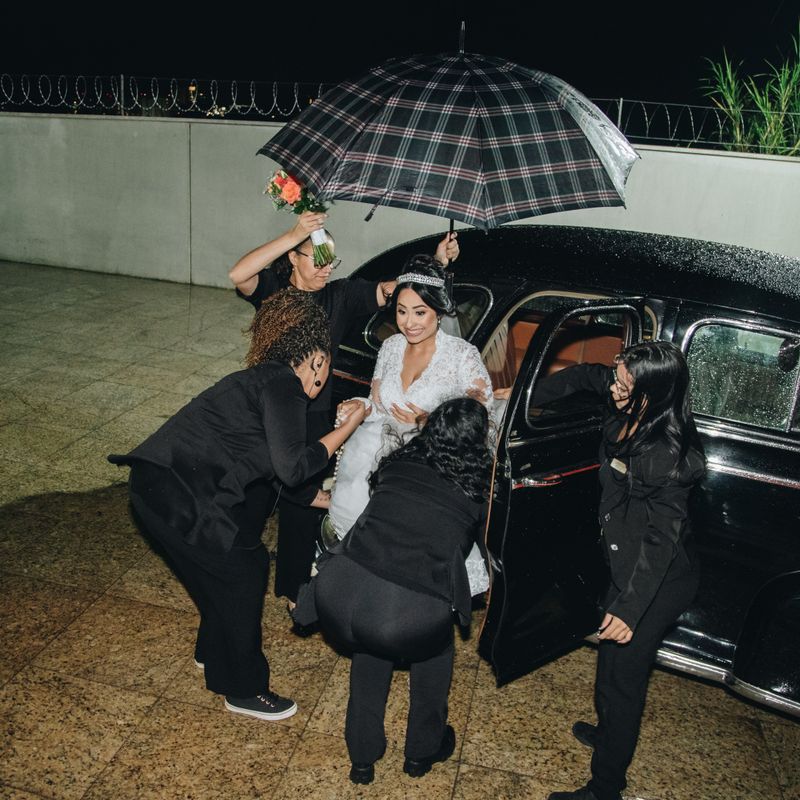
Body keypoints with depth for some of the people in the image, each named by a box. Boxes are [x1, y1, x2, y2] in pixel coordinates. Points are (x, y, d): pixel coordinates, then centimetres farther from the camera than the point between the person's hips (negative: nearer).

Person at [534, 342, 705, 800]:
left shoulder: (666, 454, -31)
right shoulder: (633, 416, -8)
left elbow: (663, 539, -27)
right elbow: (587, 376, 11)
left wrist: (631, 609, -25)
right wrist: (527, 396, 5)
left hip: (657, 582, -9)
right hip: (630, 564, 9)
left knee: (622, 674, 5)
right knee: (611, 661, 27)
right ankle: (608, 732, 53)